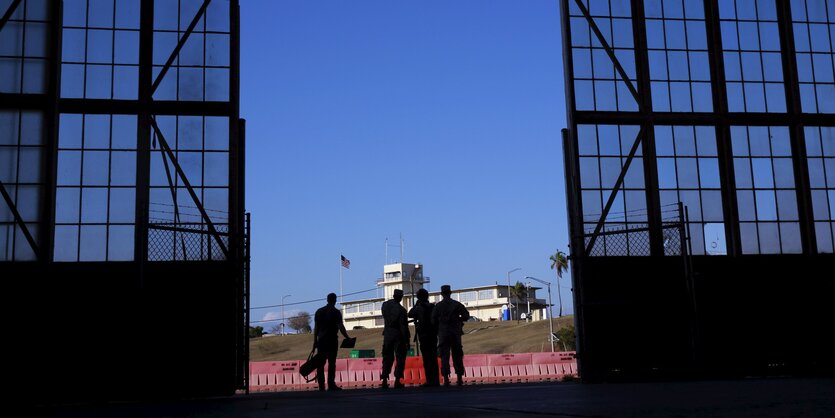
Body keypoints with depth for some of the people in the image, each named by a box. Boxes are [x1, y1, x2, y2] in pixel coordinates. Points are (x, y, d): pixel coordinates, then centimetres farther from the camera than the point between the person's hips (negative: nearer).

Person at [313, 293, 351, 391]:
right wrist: (347, 338, -2)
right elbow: (341, 327, -10)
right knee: (331, 362, -3)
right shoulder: (336, 312, -4)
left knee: (321, 363, 5)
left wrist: (315, 341, 13)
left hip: (321, 340, 5)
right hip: (332, 340, -5)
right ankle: (331, 384, -8)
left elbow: (316, 327, 10)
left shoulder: (319, 311, 11)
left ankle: (321, 385, 4)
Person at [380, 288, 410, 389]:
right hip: (398, 336, -5)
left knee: (387, 358, 12)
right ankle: (397, 380, -1)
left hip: (387, 334, 5)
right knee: (400, 358, 3)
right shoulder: (401, 310, -16)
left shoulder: (385, 305, -2)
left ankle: (385, 380, 8)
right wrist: (407, 341, -9)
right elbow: (404, 327, -15)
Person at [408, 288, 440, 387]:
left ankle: (430, 381, -7)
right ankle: (436, 381, 10)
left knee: (427, 359, -4)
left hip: (423, 335, -5)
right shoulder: (433, 307, 6)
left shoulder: (419, 308, -8)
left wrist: (416, 304, 11)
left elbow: (410, 314, 6)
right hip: (433, 335, 5)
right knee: (434, 358, 9)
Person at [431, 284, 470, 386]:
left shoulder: (438, 306, -1)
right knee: (457, 356, 9)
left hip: (443, 333, -1)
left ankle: (446, 379, -9)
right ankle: (460, 379, 10)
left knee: (444, 356, -1)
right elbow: (466, 315, -1)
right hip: (456, 333, 2)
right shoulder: (457, 304, 2)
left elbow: (433, 320, -3)